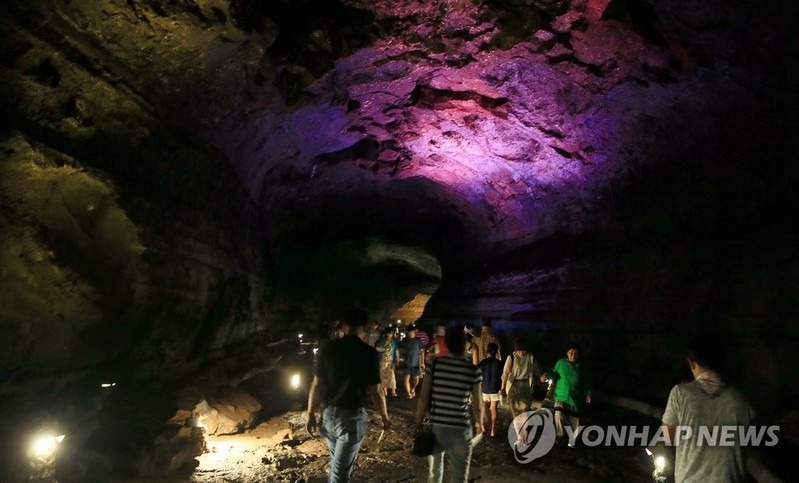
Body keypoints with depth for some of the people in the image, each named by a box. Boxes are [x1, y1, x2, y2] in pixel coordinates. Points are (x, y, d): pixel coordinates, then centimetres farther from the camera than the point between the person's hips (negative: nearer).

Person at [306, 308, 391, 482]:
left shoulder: (327, 348, -4)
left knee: (337, 462, 25)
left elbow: (317, 384, -2)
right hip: (352, 416, -4)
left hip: (329, 413, 4)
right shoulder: (368, 353, -13)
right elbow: (375, 391, -9)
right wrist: (384, 416, 6)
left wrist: (311, 414, 8)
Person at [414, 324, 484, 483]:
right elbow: (477, 406, -2)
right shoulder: (473, 371, -8)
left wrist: (418, 424, 5)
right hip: (460, 430, -1)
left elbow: (423, 399, -6)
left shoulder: (435, 364, -6)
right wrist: (479, 424, 18)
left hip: (435, 427, 2)